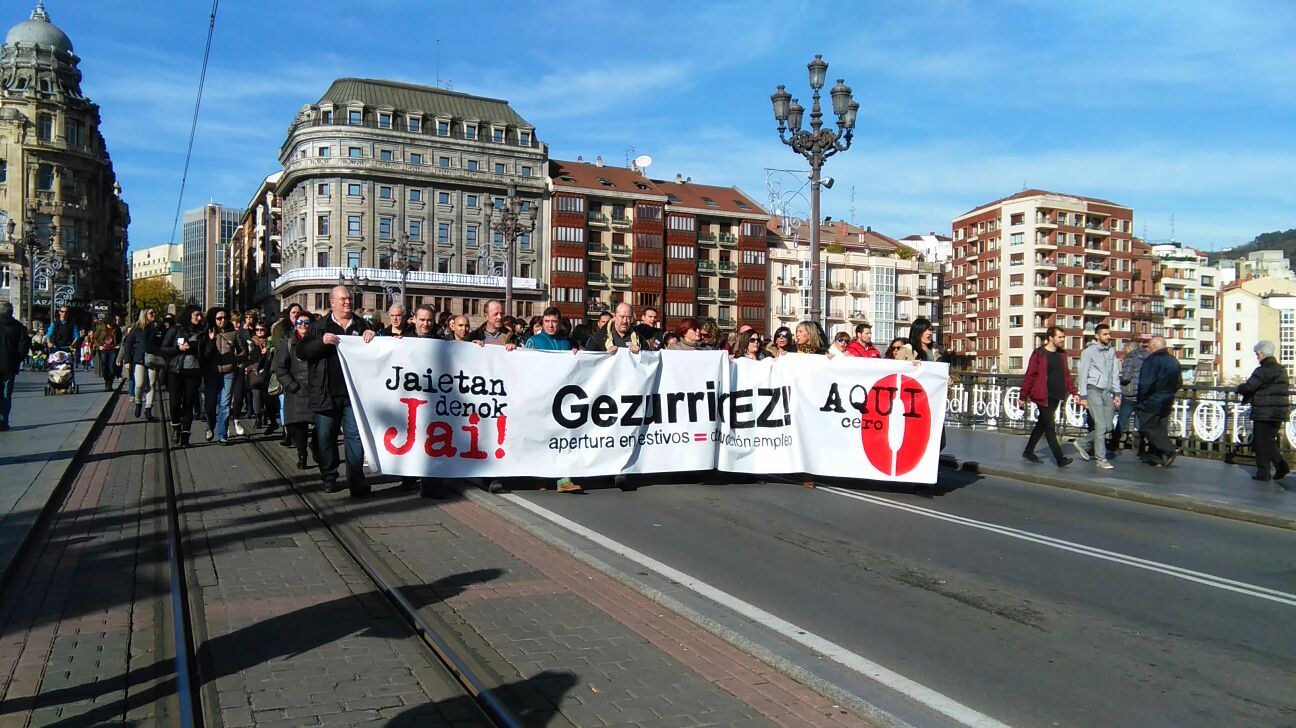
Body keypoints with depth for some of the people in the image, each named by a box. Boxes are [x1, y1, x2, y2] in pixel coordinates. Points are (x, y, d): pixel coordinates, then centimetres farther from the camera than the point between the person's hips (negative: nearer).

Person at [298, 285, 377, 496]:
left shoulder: (362, 326, 11)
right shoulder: (319, 327, 7)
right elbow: (301, 352, 0)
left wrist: (373, 338, -7)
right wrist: (321, 342, -16)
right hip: (326, 393, 0)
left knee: (355, 435, -3)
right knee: (325, 437, 8)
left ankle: (356, 480, 0)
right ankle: (329, 478, 20)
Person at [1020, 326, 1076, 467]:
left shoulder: (1062, 354, 10)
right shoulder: (1039, 354, -10)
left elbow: (1066, 374, 16)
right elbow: (1030, 375, -9)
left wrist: (1073, 392, 8)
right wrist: (1023, 396, -9)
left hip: (1055, 397, 7)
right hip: (1043, 397, -7)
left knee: (1042, 424, 15)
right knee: (1049, 427, -5)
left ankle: (1028, 451, 27)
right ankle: (1060, 458, -5)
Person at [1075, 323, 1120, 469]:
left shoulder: (1111, 351, 13)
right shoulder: (1089, 351, -5)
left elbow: (1115, 374, 16)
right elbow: (1082, 374, -5)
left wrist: (1117, 393, 10)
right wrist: (1083, 395, -9)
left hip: (1107, 392, 6)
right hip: (1094, 390, -6)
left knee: (1108, 427, 5)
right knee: (1101, 426, -7)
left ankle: (1083, 443, 23)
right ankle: (1101, 458, 1)